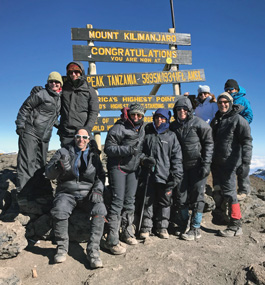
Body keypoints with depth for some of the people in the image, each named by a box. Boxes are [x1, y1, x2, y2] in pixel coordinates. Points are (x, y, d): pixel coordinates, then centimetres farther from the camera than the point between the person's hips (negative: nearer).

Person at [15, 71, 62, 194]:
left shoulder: (59, 98, 15)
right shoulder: (41, 94, -7)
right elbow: (25, 108, -7)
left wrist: (56, 124, 19)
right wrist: (20, 125, -11)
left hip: (44, 136, 8)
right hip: (30, 133, -7)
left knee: (41, 163, 12)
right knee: (27, 161, -10)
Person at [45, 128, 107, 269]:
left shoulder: (93, 155, 14)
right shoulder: (63, 152, 7)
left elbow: (100, 176, 9)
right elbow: (49, 173, -2)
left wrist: (97, 190, -11)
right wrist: (59, 166, -26)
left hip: (87, 193, 1)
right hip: (67, 192, -1)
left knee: (100, 209, -29)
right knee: (59, 210, -33)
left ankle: (93, 250, -23)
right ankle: (62, 247, -10)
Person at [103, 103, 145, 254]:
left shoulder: (142, 130, 11)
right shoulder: (118, 128, -11)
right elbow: (108, 148, -15)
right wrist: (128, 149, -24)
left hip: (133, 169, 7)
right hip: (118, 168, -6)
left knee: (130, 201, 11)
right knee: (118, 201, -10)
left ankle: (127, 233, 26)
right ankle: (112, 240, -3)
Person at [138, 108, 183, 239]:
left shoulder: (171, 136, 5)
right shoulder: (147, 134, 8)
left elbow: (177, 158, 2)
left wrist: (175, 176, -5)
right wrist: (143, 160, -5)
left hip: (165, 175, 0)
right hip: (148, 174, 1)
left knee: (164, 202, 9)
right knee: (148, 201, 7)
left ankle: (162, 227, 25)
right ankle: (146, 227, 21)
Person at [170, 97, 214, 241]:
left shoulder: (199, 123, -9)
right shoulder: (173, 126, 6)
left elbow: (209, 143, -8)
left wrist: (206, 164, -14)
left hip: (197, 165, -5)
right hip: (181, 165, 5)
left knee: (196, 196, 0)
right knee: (181, 195, 9)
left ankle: (195, 229, 10)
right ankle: (183, 223, 29)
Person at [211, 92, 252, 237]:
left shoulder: (238, 120, -6)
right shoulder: (215, 120, 16)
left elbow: (246, 142, -12)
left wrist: (245, 162, -21)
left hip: (229, 163, -7)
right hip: (216, 162, 7)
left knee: (229, 192, -6)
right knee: (219, 191, 15)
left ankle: (235, 226, 5)